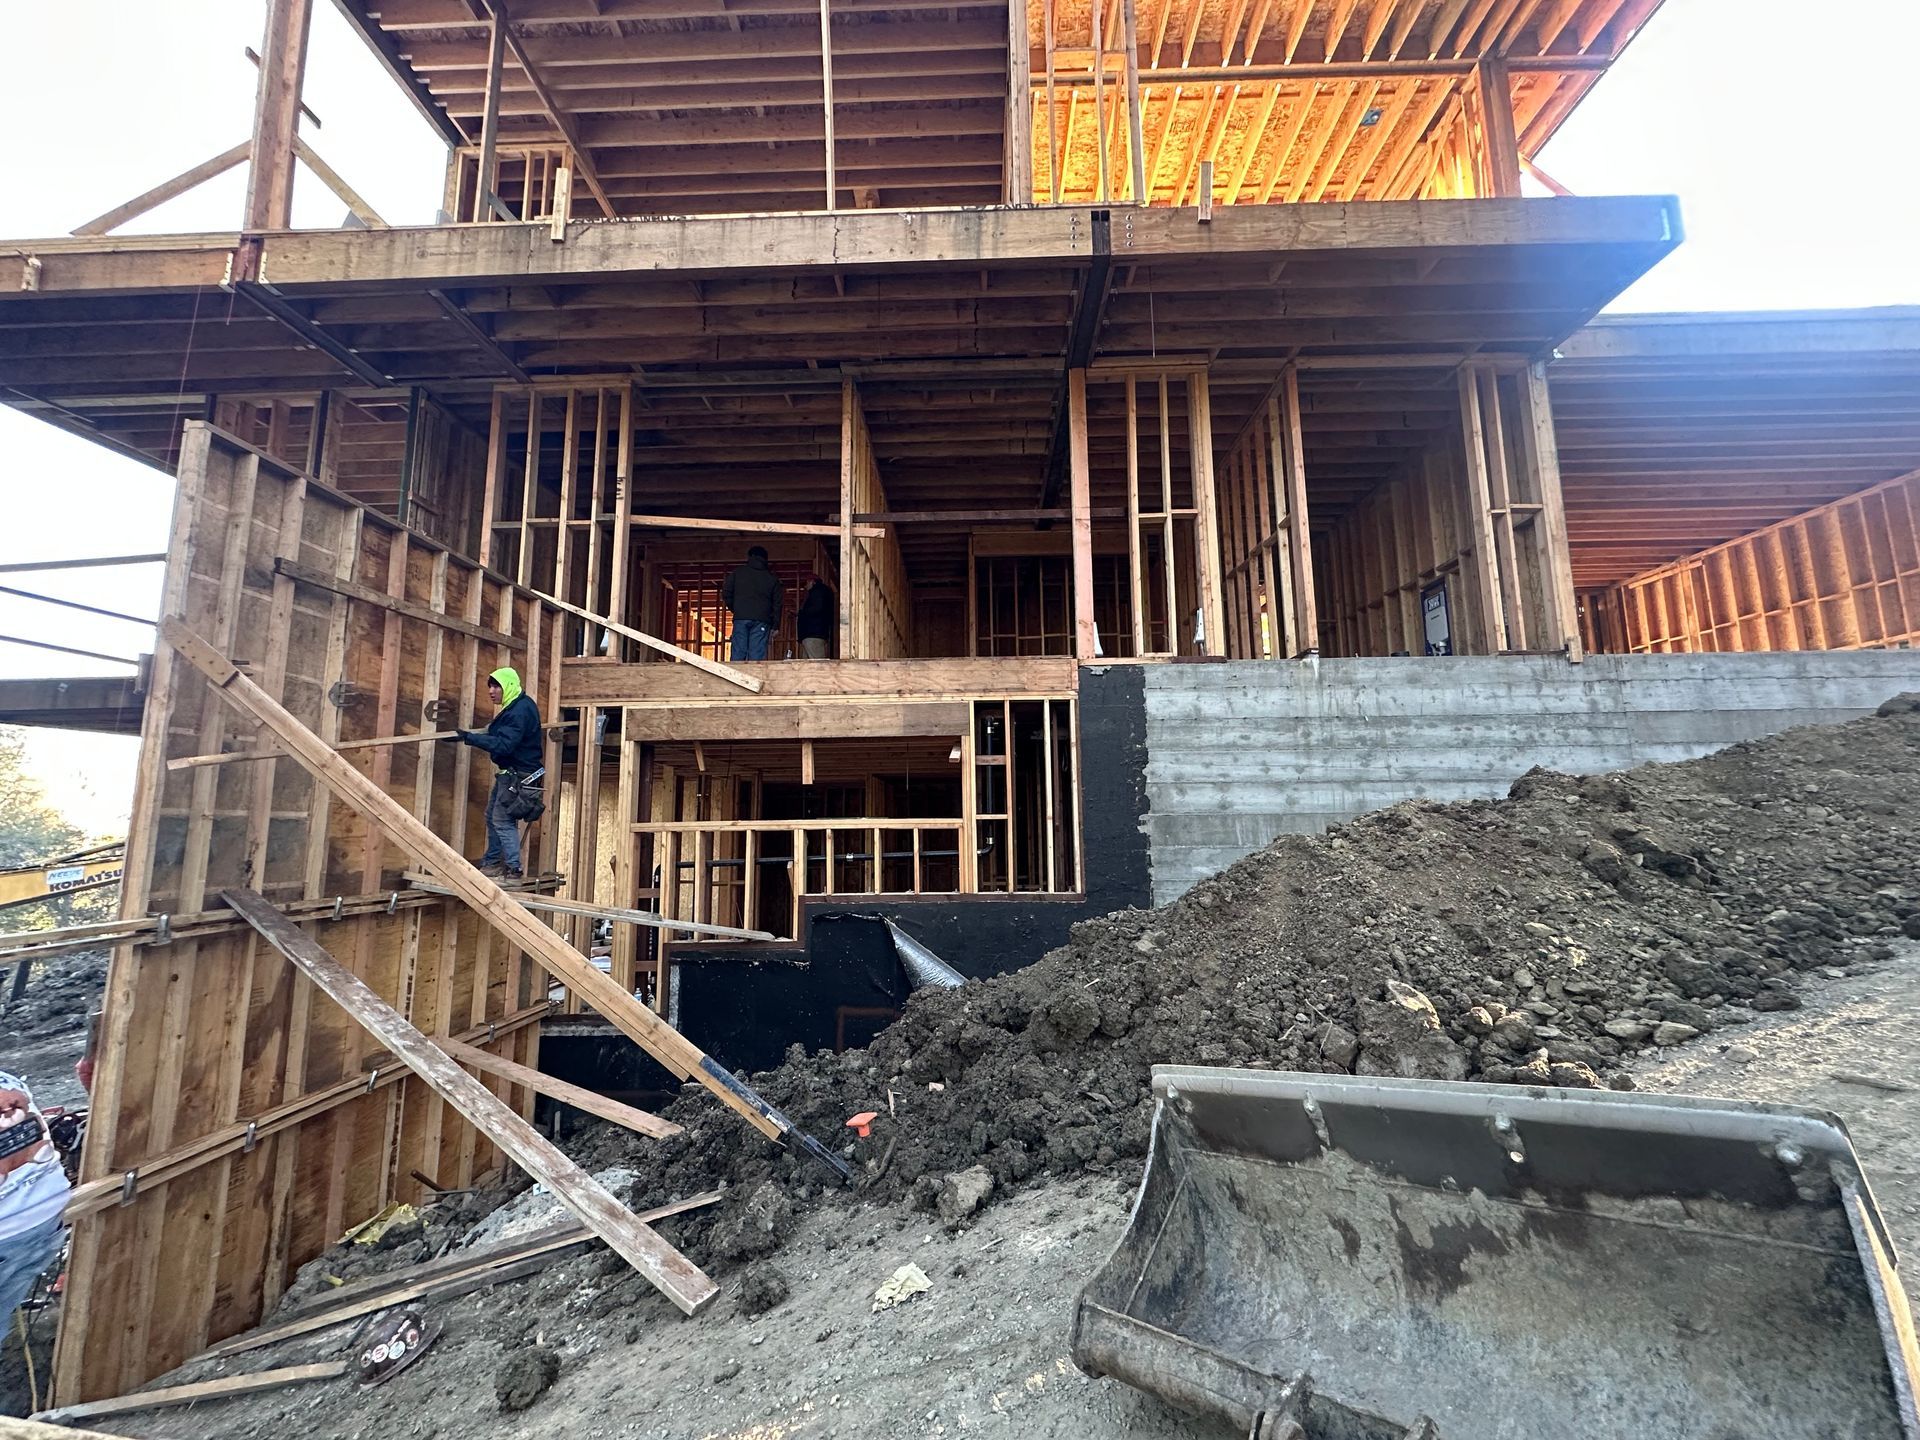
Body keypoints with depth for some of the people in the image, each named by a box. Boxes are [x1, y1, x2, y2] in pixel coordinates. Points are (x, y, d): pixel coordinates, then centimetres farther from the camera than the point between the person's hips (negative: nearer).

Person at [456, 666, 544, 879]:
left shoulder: (520, 711, -23)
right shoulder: (515, 706, 10)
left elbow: (504, 744, -30)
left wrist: (470, 738, -30)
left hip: (518, 773, -11)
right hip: (509, 771, 11)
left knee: (502, 819, -8)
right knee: (492, 815, 18)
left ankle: (513, 869, -2)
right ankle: (492, 861, 29)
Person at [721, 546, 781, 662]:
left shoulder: (738, 572, 13)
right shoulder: (772, 577, 14)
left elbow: (726, 593, 8)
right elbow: (777, 603, 11)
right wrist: (775, 625, 12)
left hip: (741, 617, 0)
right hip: (762, 620, 0)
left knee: (738, 652, -2)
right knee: (757, 654, -5)